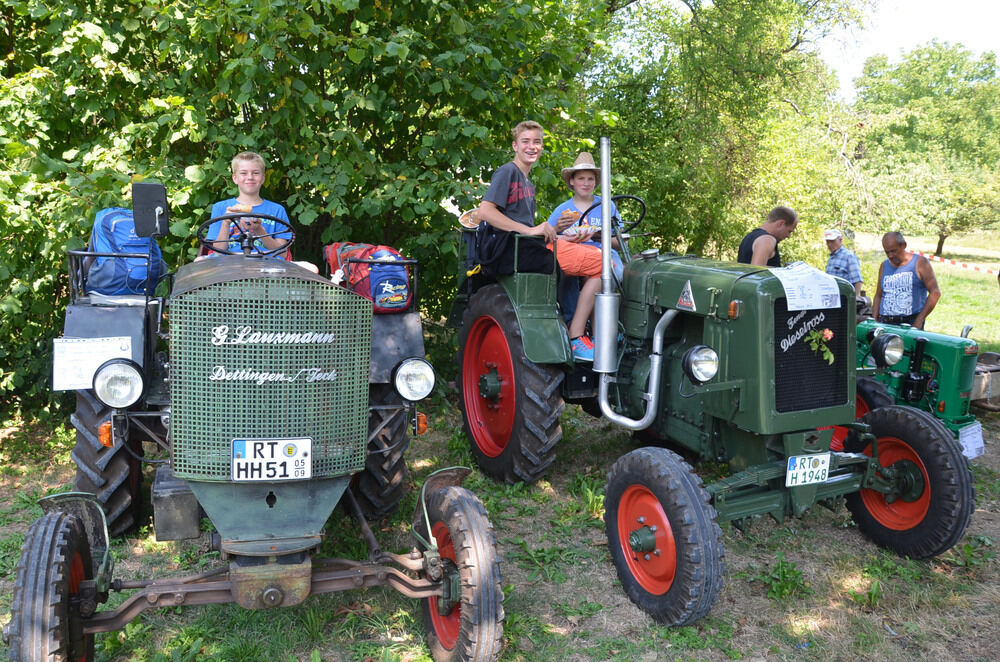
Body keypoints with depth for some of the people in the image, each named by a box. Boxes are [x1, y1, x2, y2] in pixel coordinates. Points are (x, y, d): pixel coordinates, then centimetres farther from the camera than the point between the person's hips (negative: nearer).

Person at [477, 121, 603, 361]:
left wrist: (552, 230, 8)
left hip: (530, 247, 10)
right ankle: (576, 339, -15)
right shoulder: (507, 172, -2)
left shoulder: (528, 183, 26)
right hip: (517, 250, -10)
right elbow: (484, 211, -17)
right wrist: (531, 230, -20)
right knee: (602, 263, -15)